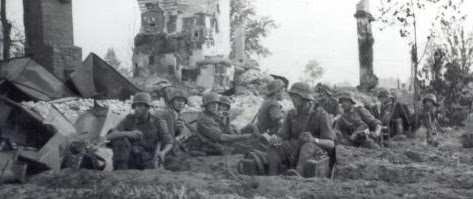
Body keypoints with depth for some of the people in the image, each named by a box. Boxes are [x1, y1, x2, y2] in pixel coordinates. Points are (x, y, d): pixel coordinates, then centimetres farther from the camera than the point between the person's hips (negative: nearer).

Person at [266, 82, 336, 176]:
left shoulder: (321, 115, -5)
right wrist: (275, 138, -20)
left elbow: (331, 144, -10)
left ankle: (297, 174, -63)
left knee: (308, 145, -38)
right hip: (294, 152, 5)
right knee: (274, 148, -22)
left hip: (314, 152, -5)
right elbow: (282, 136, 6)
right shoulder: (291, 114, 10)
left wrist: (314, 140, -31)